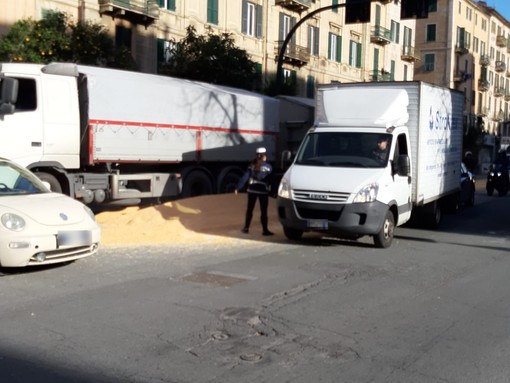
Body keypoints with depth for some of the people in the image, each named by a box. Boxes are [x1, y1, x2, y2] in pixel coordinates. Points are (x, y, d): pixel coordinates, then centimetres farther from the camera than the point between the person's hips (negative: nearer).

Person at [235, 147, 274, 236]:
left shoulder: (252, 165, 3)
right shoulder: (267, 166, -6)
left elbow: (245, 177, -1)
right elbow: (271, 179, -6)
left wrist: (238, 188, 0)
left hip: (252, 189, 4)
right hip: (263, 190, -3)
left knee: (249, 209, 14)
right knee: (263, 211, 1)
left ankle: (246, 227, 19)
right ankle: (265, 230, 1)